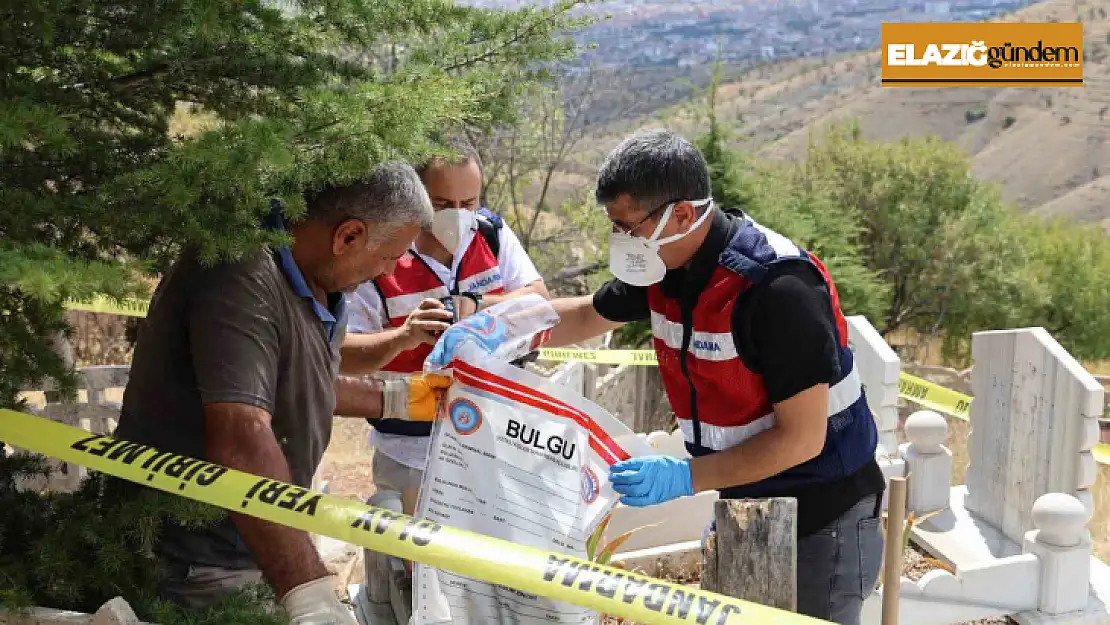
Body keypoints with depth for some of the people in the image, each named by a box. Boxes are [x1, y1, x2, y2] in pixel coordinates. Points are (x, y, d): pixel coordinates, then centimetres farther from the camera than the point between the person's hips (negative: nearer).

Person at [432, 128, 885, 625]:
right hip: (744, 509, 7)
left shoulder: (777, 287, -29)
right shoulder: (666, 266, -5)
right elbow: (588, 316, 13)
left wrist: (685, 477, -29)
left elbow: (801, 438, -25)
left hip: (822, 523, -7)